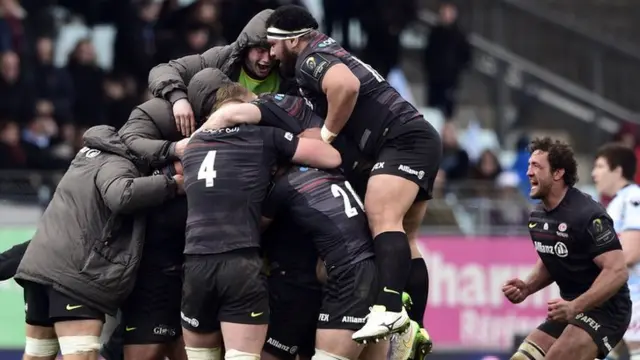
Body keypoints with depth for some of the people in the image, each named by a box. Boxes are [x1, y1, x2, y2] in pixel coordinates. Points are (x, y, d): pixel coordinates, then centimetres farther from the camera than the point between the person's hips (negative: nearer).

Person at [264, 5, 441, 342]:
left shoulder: (310, 59, -7)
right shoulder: (328, 53, 25)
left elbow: (346, 85, -29)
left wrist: (326, 134, -16)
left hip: (404, 140, -11)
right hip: (418, 141, 11)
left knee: (381, 217, -28)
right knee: (401, 239, 11)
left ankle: (389, 309, -46)